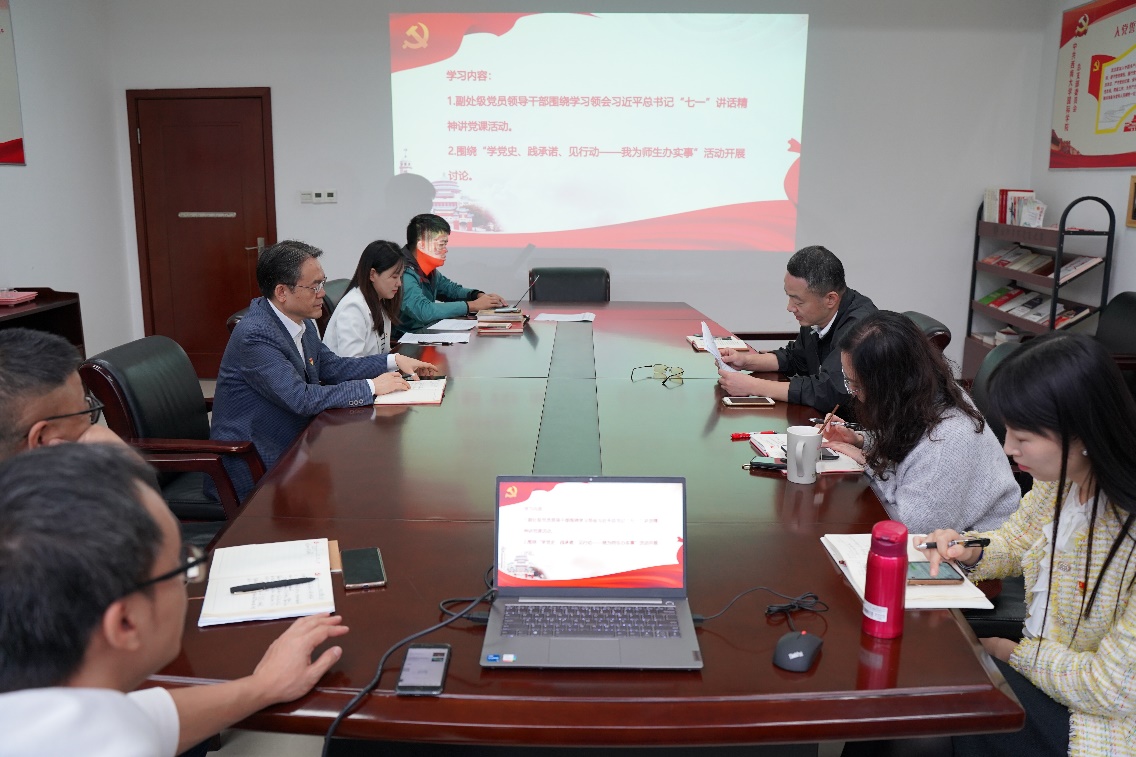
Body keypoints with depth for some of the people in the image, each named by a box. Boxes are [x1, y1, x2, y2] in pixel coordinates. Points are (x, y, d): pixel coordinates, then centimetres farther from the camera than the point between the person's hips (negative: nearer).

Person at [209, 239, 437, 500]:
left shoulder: (301, 322, 1)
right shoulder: (255, 335, -24)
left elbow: (331, 366, 14)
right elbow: (302, 399, -28)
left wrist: (393, 361, 3)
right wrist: (372, 387, -21)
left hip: (289, 447, 8)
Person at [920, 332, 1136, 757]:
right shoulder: (1060, 476, -10)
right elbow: (1016, 541, 10)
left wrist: (1012, 653, -11)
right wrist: (970, 551, -11)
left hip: (1096, 718, -6)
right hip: (1037, 659, 7)